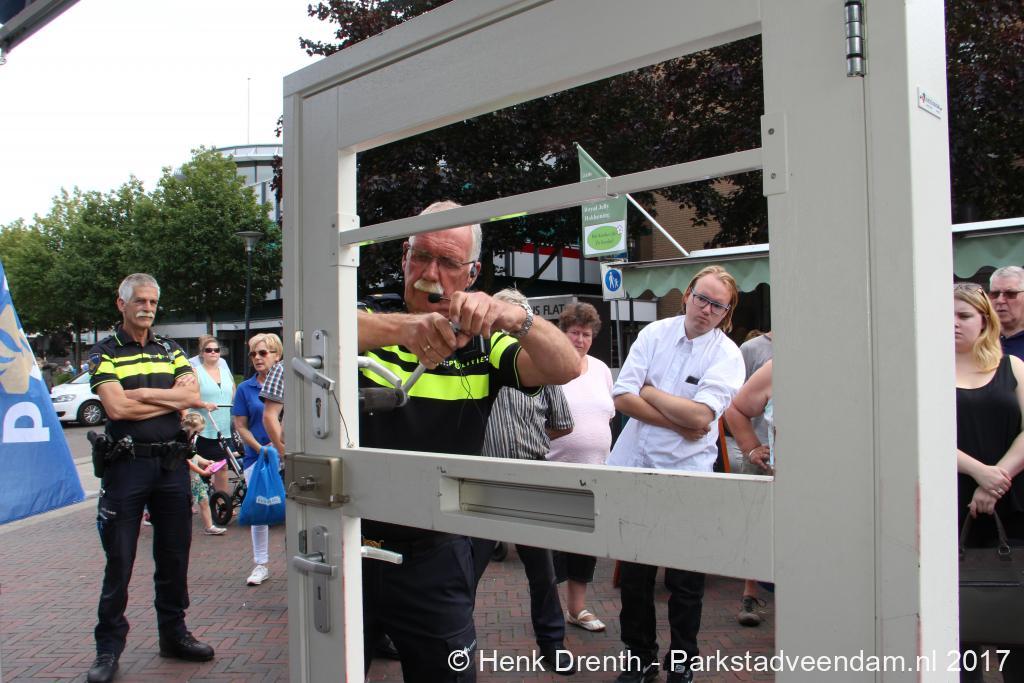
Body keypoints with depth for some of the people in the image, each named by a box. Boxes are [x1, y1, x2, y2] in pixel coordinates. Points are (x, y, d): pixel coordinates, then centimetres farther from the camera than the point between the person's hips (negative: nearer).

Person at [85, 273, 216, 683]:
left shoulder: (171, 352, 13)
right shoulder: (104, 353, 0)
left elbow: (192, 394, -4)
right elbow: (117, 408, -14)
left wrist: (141, 393, -13)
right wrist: (174, 399, -7)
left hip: (171, 462, 4)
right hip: (126, 464, -4)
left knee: (174, 555, 12)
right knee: (119, 561, 2)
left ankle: (173, 633, 26)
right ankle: (109, 646, 14)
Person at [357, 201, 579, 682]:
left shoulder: (482, 343, 2)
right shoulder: (366, 324, -2)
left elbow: (565, 368, -14)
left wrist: (513, 316, -34)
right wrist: (402, 326, -42)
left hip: (433, 557, 0)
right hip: (348, 547, 0)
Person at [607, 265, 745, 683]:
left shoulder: (727, 356, -5)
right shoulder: (654, 334, 2)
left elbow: (700, 417, -18)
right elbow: (622, 398, -6)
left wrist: (648, 390, -8)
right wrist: (680, 423, -11)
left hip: (687, 475, -2)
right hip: (635, 468, 3)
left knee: (685, 581, 7)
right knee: (633, 574, 12)